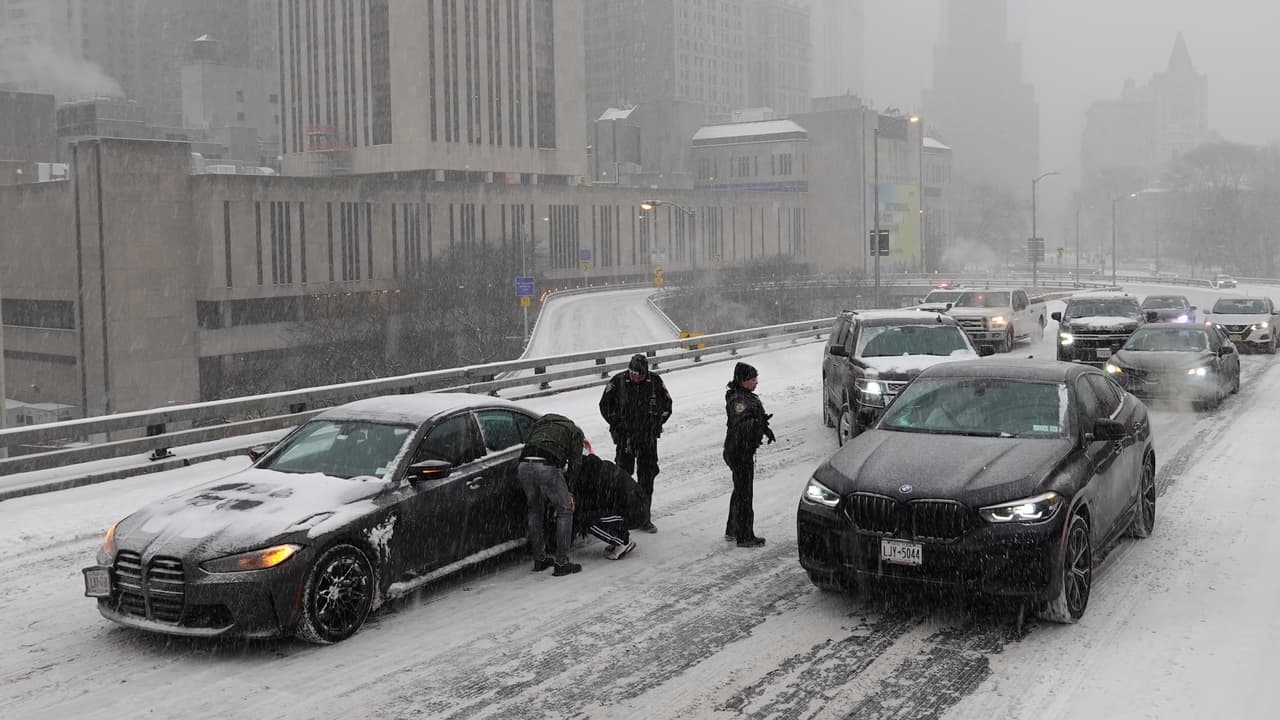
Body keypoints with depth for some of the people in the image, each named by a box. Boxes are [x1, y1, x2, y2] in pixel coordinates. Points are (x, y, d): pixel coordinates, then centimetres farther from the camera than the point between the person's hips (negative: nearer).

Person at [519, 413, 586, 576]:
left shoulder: (539, 422, 38)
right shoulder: (575, 432, 24)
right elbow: (575, 463, 14)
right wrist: (569, 491, 17)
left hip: (524, 466, 5)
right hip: (547, 467, -5)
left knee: (535, 511, 23)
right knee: (564, 511, 11)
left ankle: (539, 560, 28)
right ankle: (561, 563, 8)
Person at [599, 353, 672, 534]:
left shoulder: (655, 381, -3)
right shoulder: (618, 381, -8)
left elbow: (667, 404, 11)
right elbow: (605, 405, 4)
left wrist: (656, 424, 3)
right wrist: (617, 424, -2)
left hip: (649, 437, 1)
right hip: (625, 437, -1)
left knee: (647, 476, 2)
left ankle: (644, 518, 9)